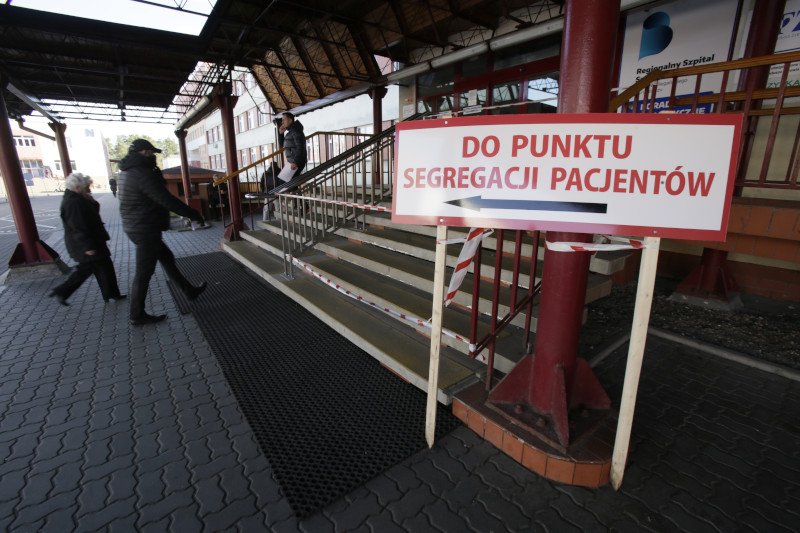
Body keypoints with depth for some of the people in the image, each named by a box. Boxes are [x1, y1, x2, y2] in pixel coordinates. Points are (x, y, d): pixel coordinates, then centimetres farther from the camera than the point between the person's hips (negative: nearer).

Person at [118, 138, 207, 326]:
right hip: (145, 230, -10)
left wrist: (155, 170, 5)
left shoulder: (128, 171, 10)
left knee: (167, 258, 20)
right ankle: (137, 316, 14)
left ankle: (190, 291, 33)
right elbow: (167, 200, -23)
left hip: (137, 228, 10)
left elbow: (159, 187, 14)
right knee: (144, 274, 1)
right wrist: (195, 215, -16)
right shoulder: (142, 173, -20)